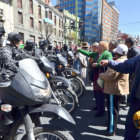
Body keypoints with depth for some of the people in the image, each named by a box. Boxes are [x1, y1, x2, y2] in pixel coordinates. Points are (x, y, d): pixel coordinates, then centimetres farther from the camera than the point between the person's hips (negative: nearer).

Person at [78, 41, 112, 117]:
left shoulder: (107, 54, -12)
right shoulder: (97, 53, 14)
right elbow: (88, 53, 18)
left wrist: (97, 64, -23)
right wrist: (79, 49, 20)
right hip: (95, 76, 9)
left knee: (100, 93, -4)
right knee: (96, 92, 18)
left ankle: (101, 110, 9)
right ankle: (98, 106, 36)